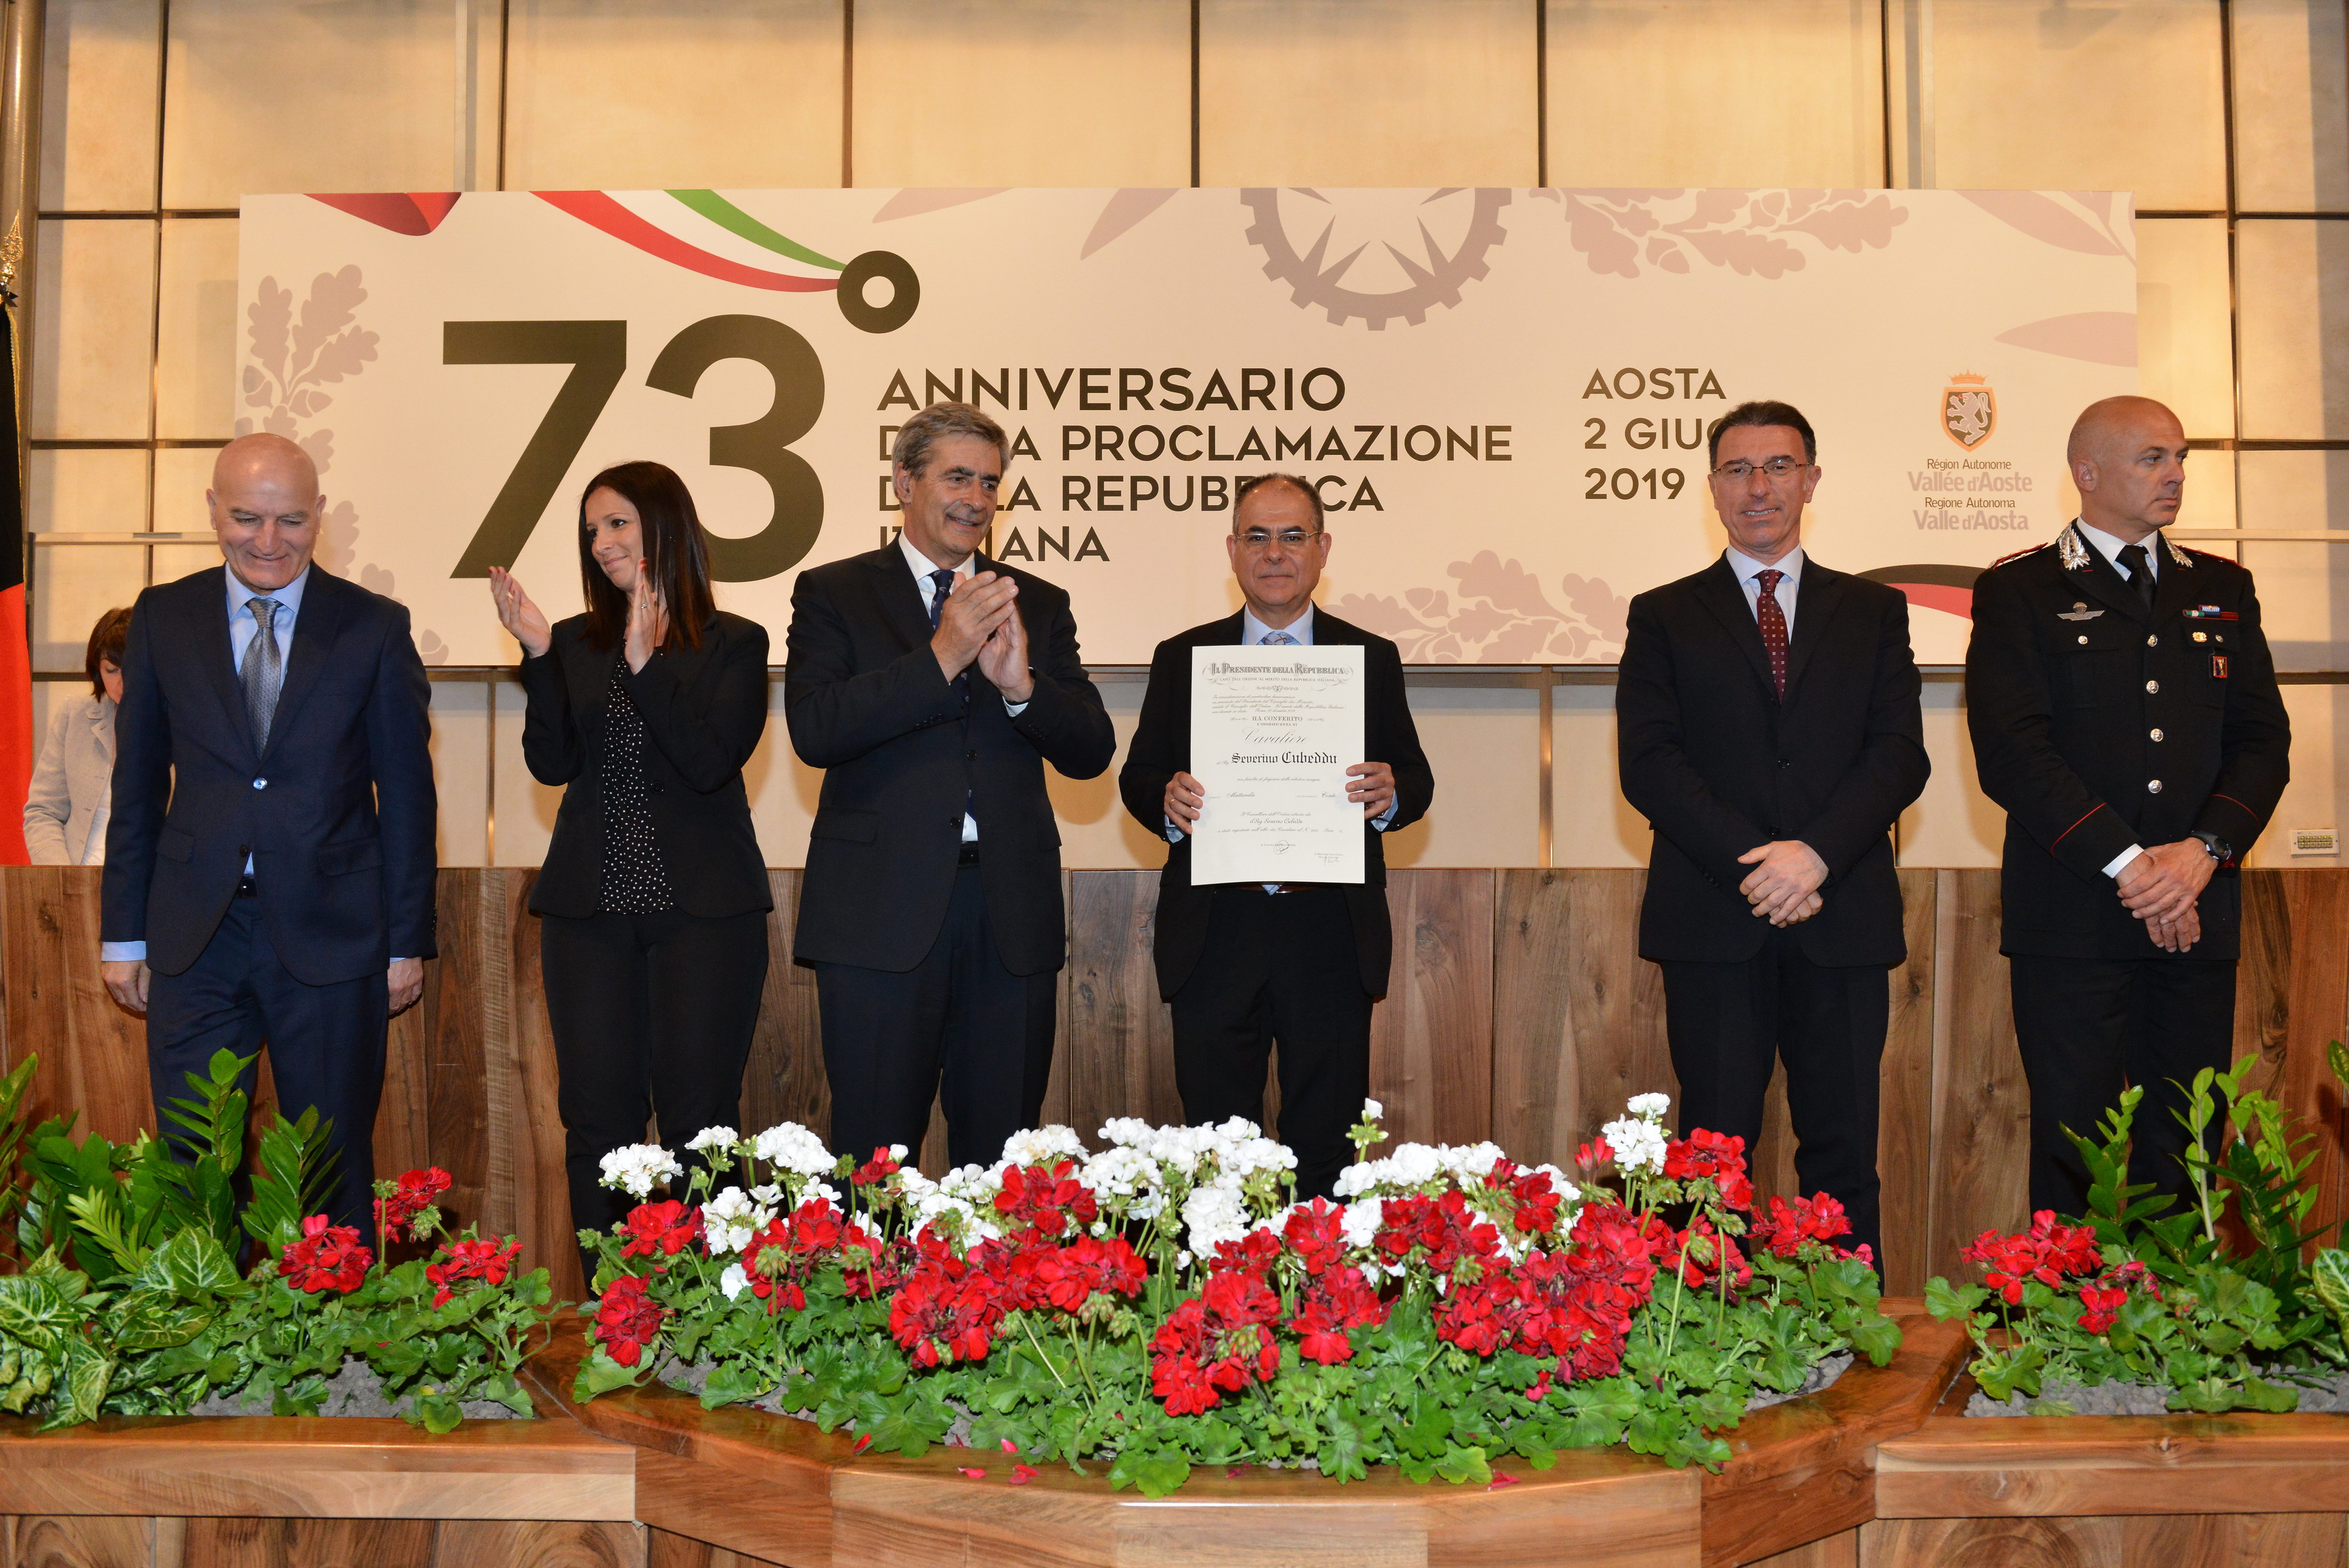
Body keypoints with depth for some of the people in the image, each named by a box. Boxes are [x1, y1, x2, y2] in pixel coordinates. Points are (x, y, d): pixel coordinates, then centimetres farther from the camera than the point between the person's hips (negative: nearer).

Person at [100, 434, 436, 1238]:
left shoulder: (375, 627, 0)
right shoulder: (162, 618, 6)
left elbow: (407, 795, 2)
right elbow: (137, 786, 10)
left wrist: (408, 941, -1)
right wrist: (123, 933, 7)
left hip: (330, 936, -2)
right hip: (196, 937, 2)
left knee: (334, 1171, 8)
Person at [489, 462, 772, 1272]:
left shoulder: (733, 644, 2)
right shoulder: (576, 644, 12)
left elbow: (712, 762, -11)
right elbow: (553, 763, -1)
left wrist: (646, 666, -19)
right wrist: (538, 656, -11)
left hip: (703, 907, -3)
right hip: (591, 906, 3)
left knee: (697, 1120, -1)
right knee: (597, 1121, 4)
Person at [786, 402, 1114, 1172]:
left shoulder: (1040, 604, 14)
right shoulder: (833, 594, 5)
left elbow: (1092, 752, 5)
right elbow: (814, 731, -11)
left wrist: (1021, 683, -13)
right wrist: (941, 658, -17)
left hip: (1011, 908, 3)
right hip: (884, 908, -3)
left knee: (1002, 1156, 9)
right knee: (875, 1158, 2)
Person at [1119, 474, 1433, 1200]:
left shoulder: (1372, 659, 10)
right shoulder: (1181, 658, 10)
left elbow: (1415, 780, 7)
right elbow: (1137, 777, 8)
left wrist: (1390, 793, -16)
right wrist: (1167, 800, -15)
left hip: (1330, 932, 0)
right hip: (1215, 934, 0)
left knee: (1324, 1153, 6)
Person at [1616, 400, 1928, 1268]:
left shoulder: (1874, 611, 14)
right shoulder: (1664, 617, 10)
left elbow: (1900, 756, 3)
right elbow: (1649, 765, -1)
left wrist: (1816, 853, -13)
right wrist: (1751, 865, -11)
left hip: (1842, 916, 1)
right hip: (1713, 920, -1)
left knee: (1843, 1152, 4)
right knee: (1714, 1154, 1)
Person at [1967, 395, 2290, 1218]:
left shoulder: (2223, 589, 16)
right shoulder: (2018, 593, 2)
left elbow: (2263, 739, 8)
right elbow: (2012, 754, -9)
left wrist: (2205, 849, -9)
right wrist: (2128, 866, -14)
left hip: (2197, 916, 4)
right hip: (2071, 918, -4)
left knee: (2186, 1148, 6)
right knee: (2075, 1151, 0)